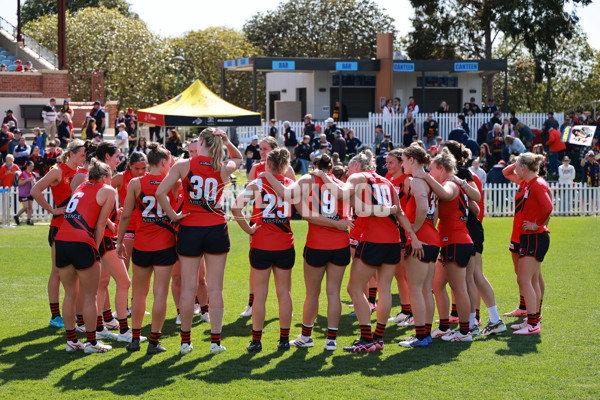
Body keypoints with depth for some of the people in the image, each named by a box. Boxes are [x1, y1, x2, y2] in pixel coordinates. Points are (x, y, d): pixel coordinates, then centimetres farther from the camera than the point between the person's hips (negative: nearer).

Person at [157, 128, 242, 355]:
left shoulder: (183, 165, -4)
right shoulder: (224, 169, 1)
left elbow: (160, 192, -14)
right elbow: (239, 159, 26)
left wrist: (172, 215, -4)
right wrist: (228, 143, 10)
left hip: (189, 230, -1)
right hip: (216, 230, 1)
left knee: (188, 287, 6)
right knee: (215, 288, 4)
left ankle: (185, 341, 11)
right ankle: (215, 341, 5)